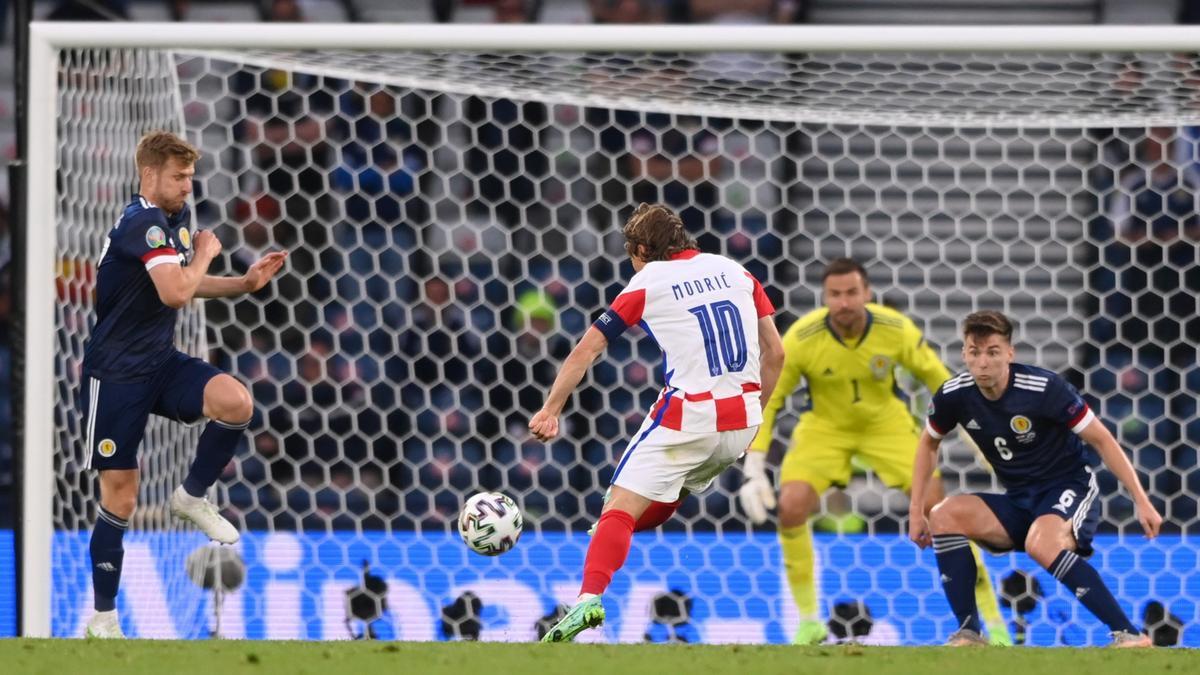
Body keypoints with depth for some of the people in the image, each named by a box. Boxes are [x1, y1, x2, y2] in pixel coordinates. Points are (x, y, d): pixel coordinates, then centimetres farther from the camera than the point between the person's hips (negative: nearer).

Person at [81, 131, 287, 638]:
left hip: (162, 363, 7)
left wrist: (245, 283, 10)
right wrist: (205, 254, -14)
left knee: (236, 403, -21)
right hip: (117, 373, -7)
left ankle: (192, 497, 2)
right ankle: (102, 617, 11)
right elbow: (175, 293, -32)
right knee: (120, 497, -3)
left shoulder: (177, 217, 7)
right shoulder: (143, 223, -20)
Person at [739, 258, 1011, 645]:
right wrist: (754, 473, -21)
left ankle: (994, 622, -1)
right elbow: (767, 401, -16)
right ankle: (809, 621, -4)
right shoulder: (801, 338, -26)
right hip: (825, 425, 0)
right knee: (791, 505, -22)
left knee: (936, 506, -12)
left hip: (886, 422, 0)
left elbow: (939, 381, -9)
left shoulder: (896, 330, -23)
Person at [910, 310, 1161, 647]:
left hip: (1070, 490, -6)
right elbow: (929, 443, 15)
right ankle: (968, 634, -12)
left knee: (1040, 544, -38)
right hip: (1018, 502, 6)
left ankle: (1129, 634, -33)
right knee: (944, 515, -18)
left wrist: (1142, 501, -16)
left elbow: (1101, 440, -13)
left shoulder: (1044, 388, -21)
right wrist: (916, 512, 9)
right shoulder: (955, 396, -6)